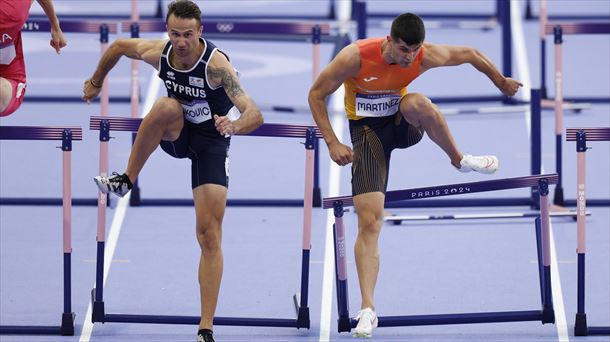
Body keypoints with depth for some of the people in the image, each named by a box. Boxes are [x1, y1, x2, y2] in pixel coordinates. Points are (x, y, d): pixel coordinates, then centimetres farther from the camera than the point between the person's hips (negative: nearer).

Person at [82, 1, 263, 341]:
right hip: (175, 135, 3)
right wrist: (97, 81, 20)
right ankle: (126, 181, -17)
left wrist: (234, 125, -60)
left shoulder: (216, 64, -30)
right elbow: (119, 46, 7)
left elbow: (255, 114, -39)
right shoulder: (158, 53, -16)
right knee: (166, 106, -34)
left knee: (210, 234, -11)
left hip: (212, 140, -3)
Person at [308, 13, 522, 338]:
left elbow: (469, 54, 2)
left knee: (416, 102, -38)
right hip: (368, 129, -2)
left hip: (402, 124, 2)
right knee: (369, 220, -16)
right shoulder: (356, 57, -25)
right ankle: (367, 309, -13)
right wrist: (332, 143, -19)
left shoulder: (427, 56, -18)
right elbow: (316, 95, -14)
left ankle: (459, 160, -12)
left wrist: (501, 82, 16)